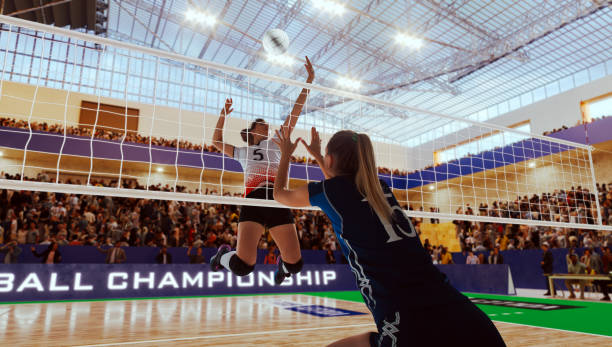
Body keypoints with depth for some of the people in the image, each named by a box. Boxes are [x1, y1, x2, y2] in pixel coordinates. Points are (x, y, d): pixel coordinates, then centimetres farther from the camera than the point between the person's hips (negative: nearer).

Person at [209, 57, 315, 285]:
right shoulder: (242, 152, 27)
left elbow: (295, 113, 21)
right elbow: (216, 141, 35)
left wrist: (309, 80, 19)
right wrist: (224, 114, 31)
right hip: (254, 198, -1)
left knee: (295, 265, -6)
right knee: (243, 266, -16)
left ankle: (283, 265, 32)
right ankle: (223, 254, 19)